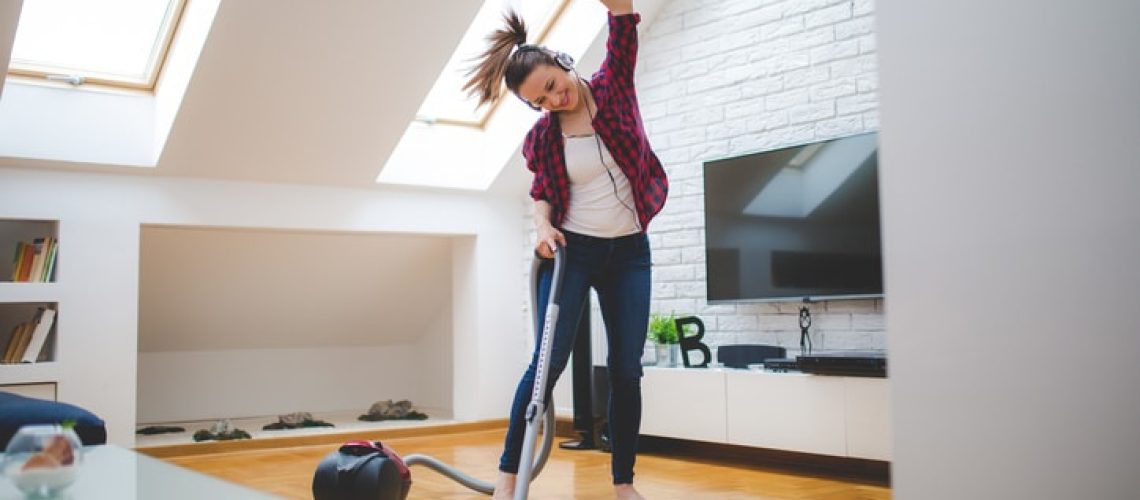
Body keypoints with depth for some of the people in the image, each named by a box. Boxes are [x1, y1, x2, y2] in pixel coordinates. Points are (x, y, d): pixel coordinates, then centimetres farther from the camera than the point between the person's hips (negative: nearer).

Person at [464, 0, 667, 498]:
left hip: (629, 253, 1)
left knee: (626, 369, 2)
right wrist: (543, 225, -9)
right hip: (572, 252, -1)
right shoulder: (541, 137, -2)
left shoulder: (613, 86, -3)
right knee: (549, 360, -9)